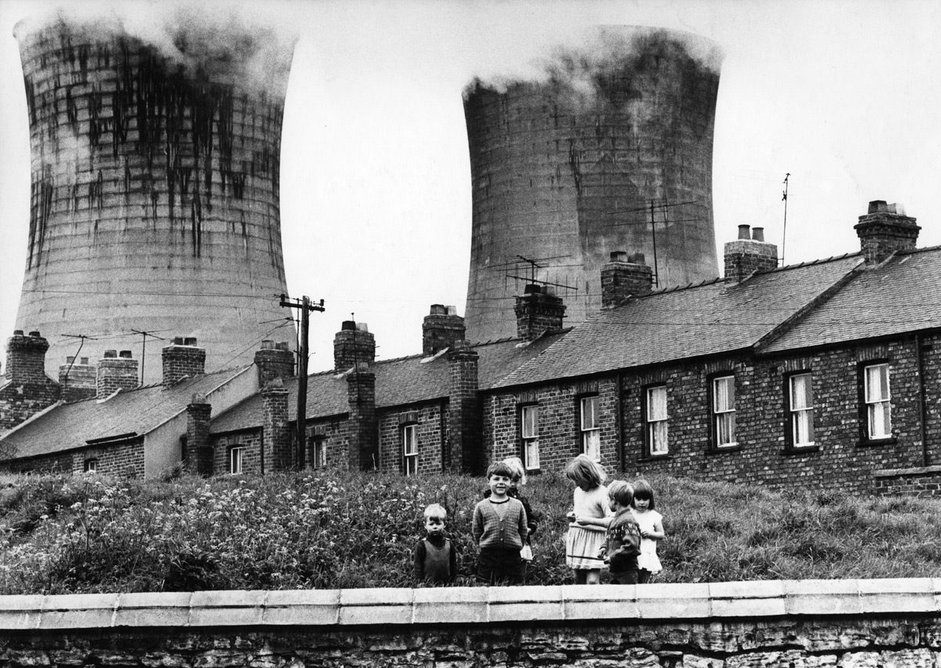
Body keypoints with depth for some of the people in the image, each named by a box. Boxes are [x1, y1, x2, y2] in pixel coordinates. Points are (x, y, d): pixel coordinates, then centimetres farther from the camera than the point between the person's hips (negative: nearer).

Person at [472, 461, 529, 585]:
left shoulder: (518, 505, 5)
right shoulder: (481, 507, 3)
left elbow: (523, 531, 11)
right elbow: (476, 532, 8)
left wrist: (516, 546, 4)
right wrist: (484, 546, 4)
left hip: (512, 557, 1)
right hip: (487, 557, -1)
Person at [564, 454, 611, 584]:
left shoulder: (602, 493, -12)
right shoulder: (578, 491, 12)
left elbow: (611, 521, -20)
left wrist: (588, 520, -22)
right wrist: (571, 516, 8)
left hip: (593, 539, -7)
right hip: (576, 539, 7)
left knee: (592, 581, -13)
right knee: (579, 581, 8)